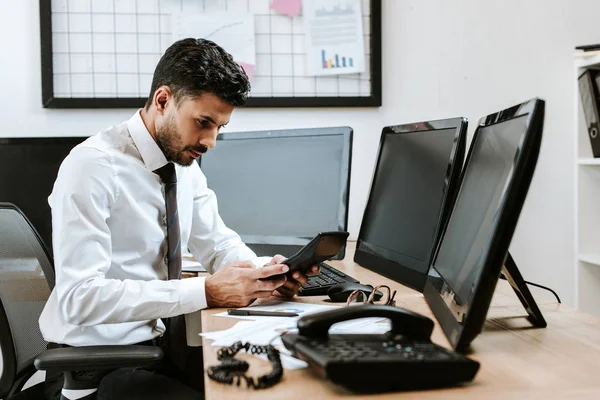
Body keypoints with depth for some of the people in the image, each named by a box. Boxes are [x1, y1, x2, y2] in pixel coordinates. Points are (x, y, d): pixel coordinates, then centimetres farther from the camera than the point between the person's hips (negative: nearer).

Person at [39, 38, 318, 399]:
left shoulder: (185, 162, 3)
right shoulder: (92, 166, -20)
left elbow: (219, 244, 13)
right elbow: (79, 297, -27)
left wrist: (264, 274, -10)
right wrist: (206, 292, -30)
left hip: (164, 339, 7)